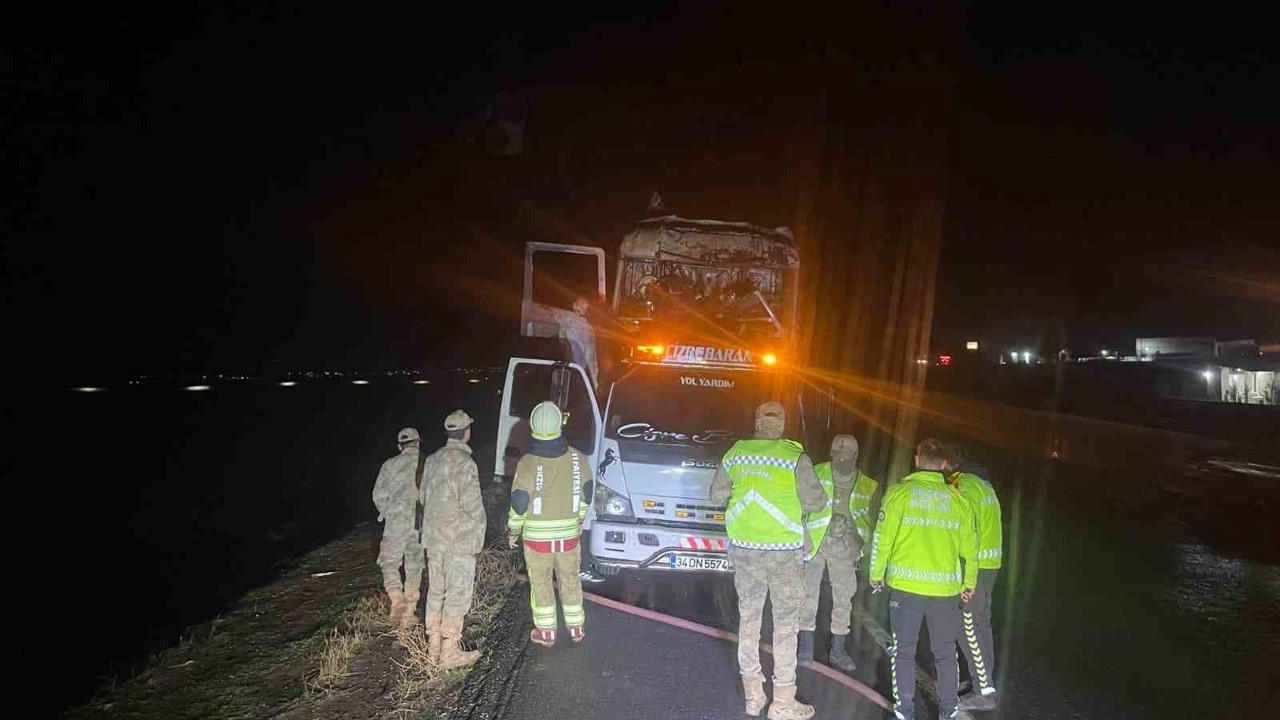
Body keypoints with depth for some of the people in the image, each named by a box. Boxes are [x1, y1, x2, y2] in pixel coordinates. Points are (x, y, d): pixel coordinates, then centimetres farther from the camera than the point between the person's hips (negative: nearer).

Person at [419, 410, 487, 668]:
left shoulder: (433, 459, 7)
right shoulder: (464, 463, -17)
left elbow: (423, 496, 16)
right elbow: (473, 506, -18)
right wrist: (478, 538, -5)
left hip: (433, 538, 8)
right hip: (459, 540, -8)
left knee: (435, 591, 14)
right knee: (457, 595, 1)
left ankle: (434, 648, 23)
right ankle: (449, 652, 6)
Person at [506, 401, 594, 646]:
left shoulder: (528, 464, -19)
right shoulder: (577, 459, -8)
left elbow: (519, 503, -14)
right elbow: (586, 495, 4)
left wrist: (513, 530, 3)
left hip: (537, 536, -3)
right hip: (569, 534, 3)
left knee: (541, 583, 13)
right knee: (570, 580, 18)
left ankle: (546, 632, 23)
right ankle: (576, 627, 30)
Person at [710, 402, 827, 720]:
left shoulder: (735, 453, 0)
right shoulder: (794, 456, -10)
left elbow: (717, 495, 9)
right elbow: (815, 501, -7)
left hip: (744, 549, 4)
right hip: (784, 550, -3)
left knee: (748, 617, 14)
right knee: (786, 622, 6)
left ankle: (753, 694, 21)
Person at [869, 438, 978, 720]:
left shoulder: (899, 493, -6)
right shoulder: (958, 499, 1)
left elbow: (882, 538, -6)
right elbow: (969, 547, 5)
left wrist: (877, 574, 7)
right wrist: (969, 583, 20)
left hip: (906, 585, -2)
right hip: (946, 588, 2)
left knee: (904, 650, 11)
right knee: (945, 652, 16)